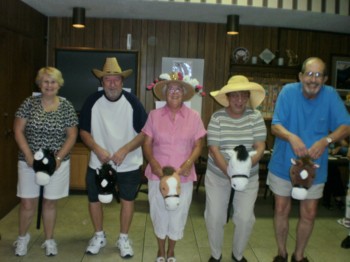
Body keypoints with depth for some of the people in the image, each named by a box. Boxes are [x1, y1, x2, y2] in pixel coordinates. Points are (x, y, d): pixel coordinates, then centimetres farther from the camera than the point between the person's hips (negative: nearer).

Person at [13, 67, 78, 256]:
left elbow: (72, 136, -2)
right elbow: (18, 131, -3)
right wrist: (28, 155, -13)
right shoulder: (29, 103, -3)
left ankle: (49, 240, 29)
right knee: (27, 203, 7)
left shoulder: (66, 106, -3)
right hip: (29, 161, 0)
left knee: (50, 203, 11)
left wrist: (58, 158, -12)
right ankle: (22, 237, 33)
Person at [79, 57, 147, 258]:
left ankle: (124, 239, 28)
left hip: (129, 164, -1)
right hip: (98, 162, 2)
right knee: (94, 198, 10)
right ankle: (99, 236, 33)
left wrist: (124, 150, -20)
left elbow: (144, 132, -10)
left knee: (127, 199, 8)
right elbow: (84, 131, -1)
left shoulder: (132, 102, -11)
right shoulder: (93, 101, -7)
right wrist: (97, 149, -17)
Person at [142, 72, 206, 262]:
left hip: (183, 176, 0)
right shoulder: (154, 115, 0)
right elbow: (147, 143, 1)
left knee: (178, 215, 11)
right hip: (158, 174, 0)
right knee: (159, 213, 13)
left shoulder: (194, 117, -2)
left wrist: (188, 163, -16)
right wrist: (153, 163, -15)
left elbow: (198, 145, 1)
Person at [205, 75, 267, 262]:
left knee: (245, 218, 2)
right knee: (214, 217, 4)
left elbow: (260, 148, -11)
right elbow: (214, 149, -14)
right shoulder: (217, 117, -9)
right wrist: (229, 171, -26)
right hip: (217, 175, 0)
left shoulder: (255, 116, -6)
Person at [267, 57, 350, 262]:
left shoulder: (331, 95, -11)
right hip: (284, 164, -1)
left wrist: (326, 140, -35)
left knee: (309, 214, 11)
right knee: (282, 210, 11)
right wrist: (291, 137, -38)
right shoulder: (288, 91, -13)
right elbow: (275, 126, -17)